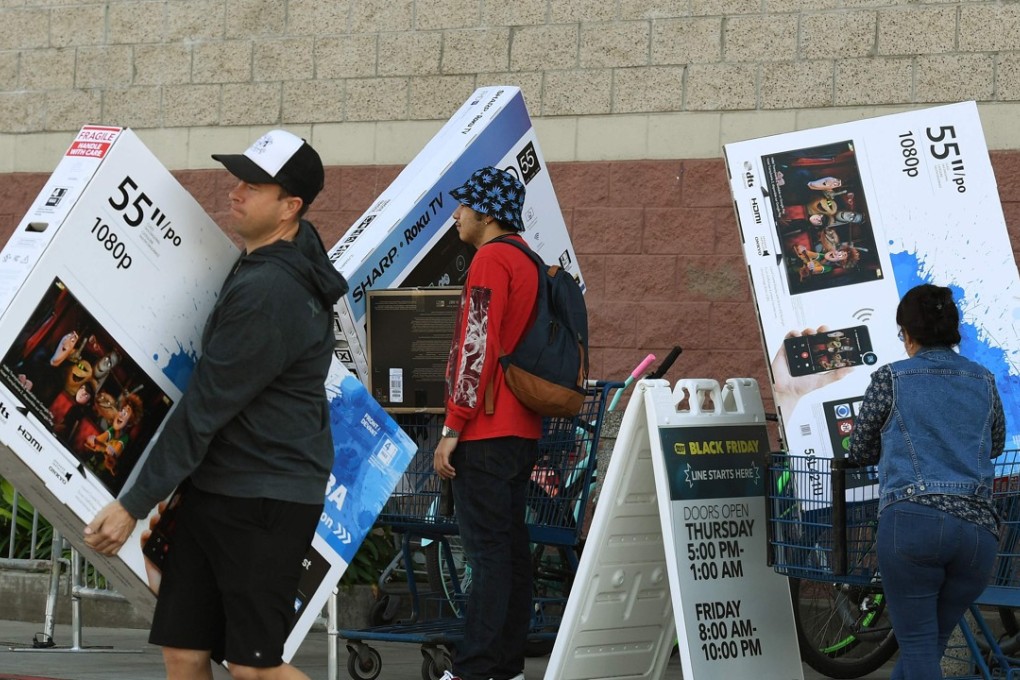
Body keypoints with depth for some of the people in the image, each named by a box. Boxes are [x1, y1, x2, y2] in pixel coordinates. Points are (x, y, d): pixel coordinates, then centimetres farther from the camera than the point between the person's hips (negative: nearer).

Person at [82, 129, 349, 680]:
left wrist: (135, 504, -14)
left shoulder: (267, 293, -22)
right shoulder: (295, 252, 7)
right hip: (213, 487, 10)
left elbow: (204, 408, -20)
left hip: (264, 502, -10)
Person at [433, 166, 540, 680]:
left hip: (486, 432, -9)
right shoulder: (528, 262, 17)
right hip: (522, 430, 9)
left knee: (486, 549, -10)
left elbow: (478, 348, -18)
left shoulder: (490, 259, -11)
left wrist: (451, 429, -16)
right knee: (509, 545, 10)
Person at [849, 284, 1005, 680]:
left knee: (918, 645, -3)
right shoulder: (984, 383, 16)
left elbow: (860, 453, 17)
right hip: (977, 528, 4)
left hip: (911, 519, -4)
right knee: (930, 643, 14)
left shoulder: (889, 380, 6)